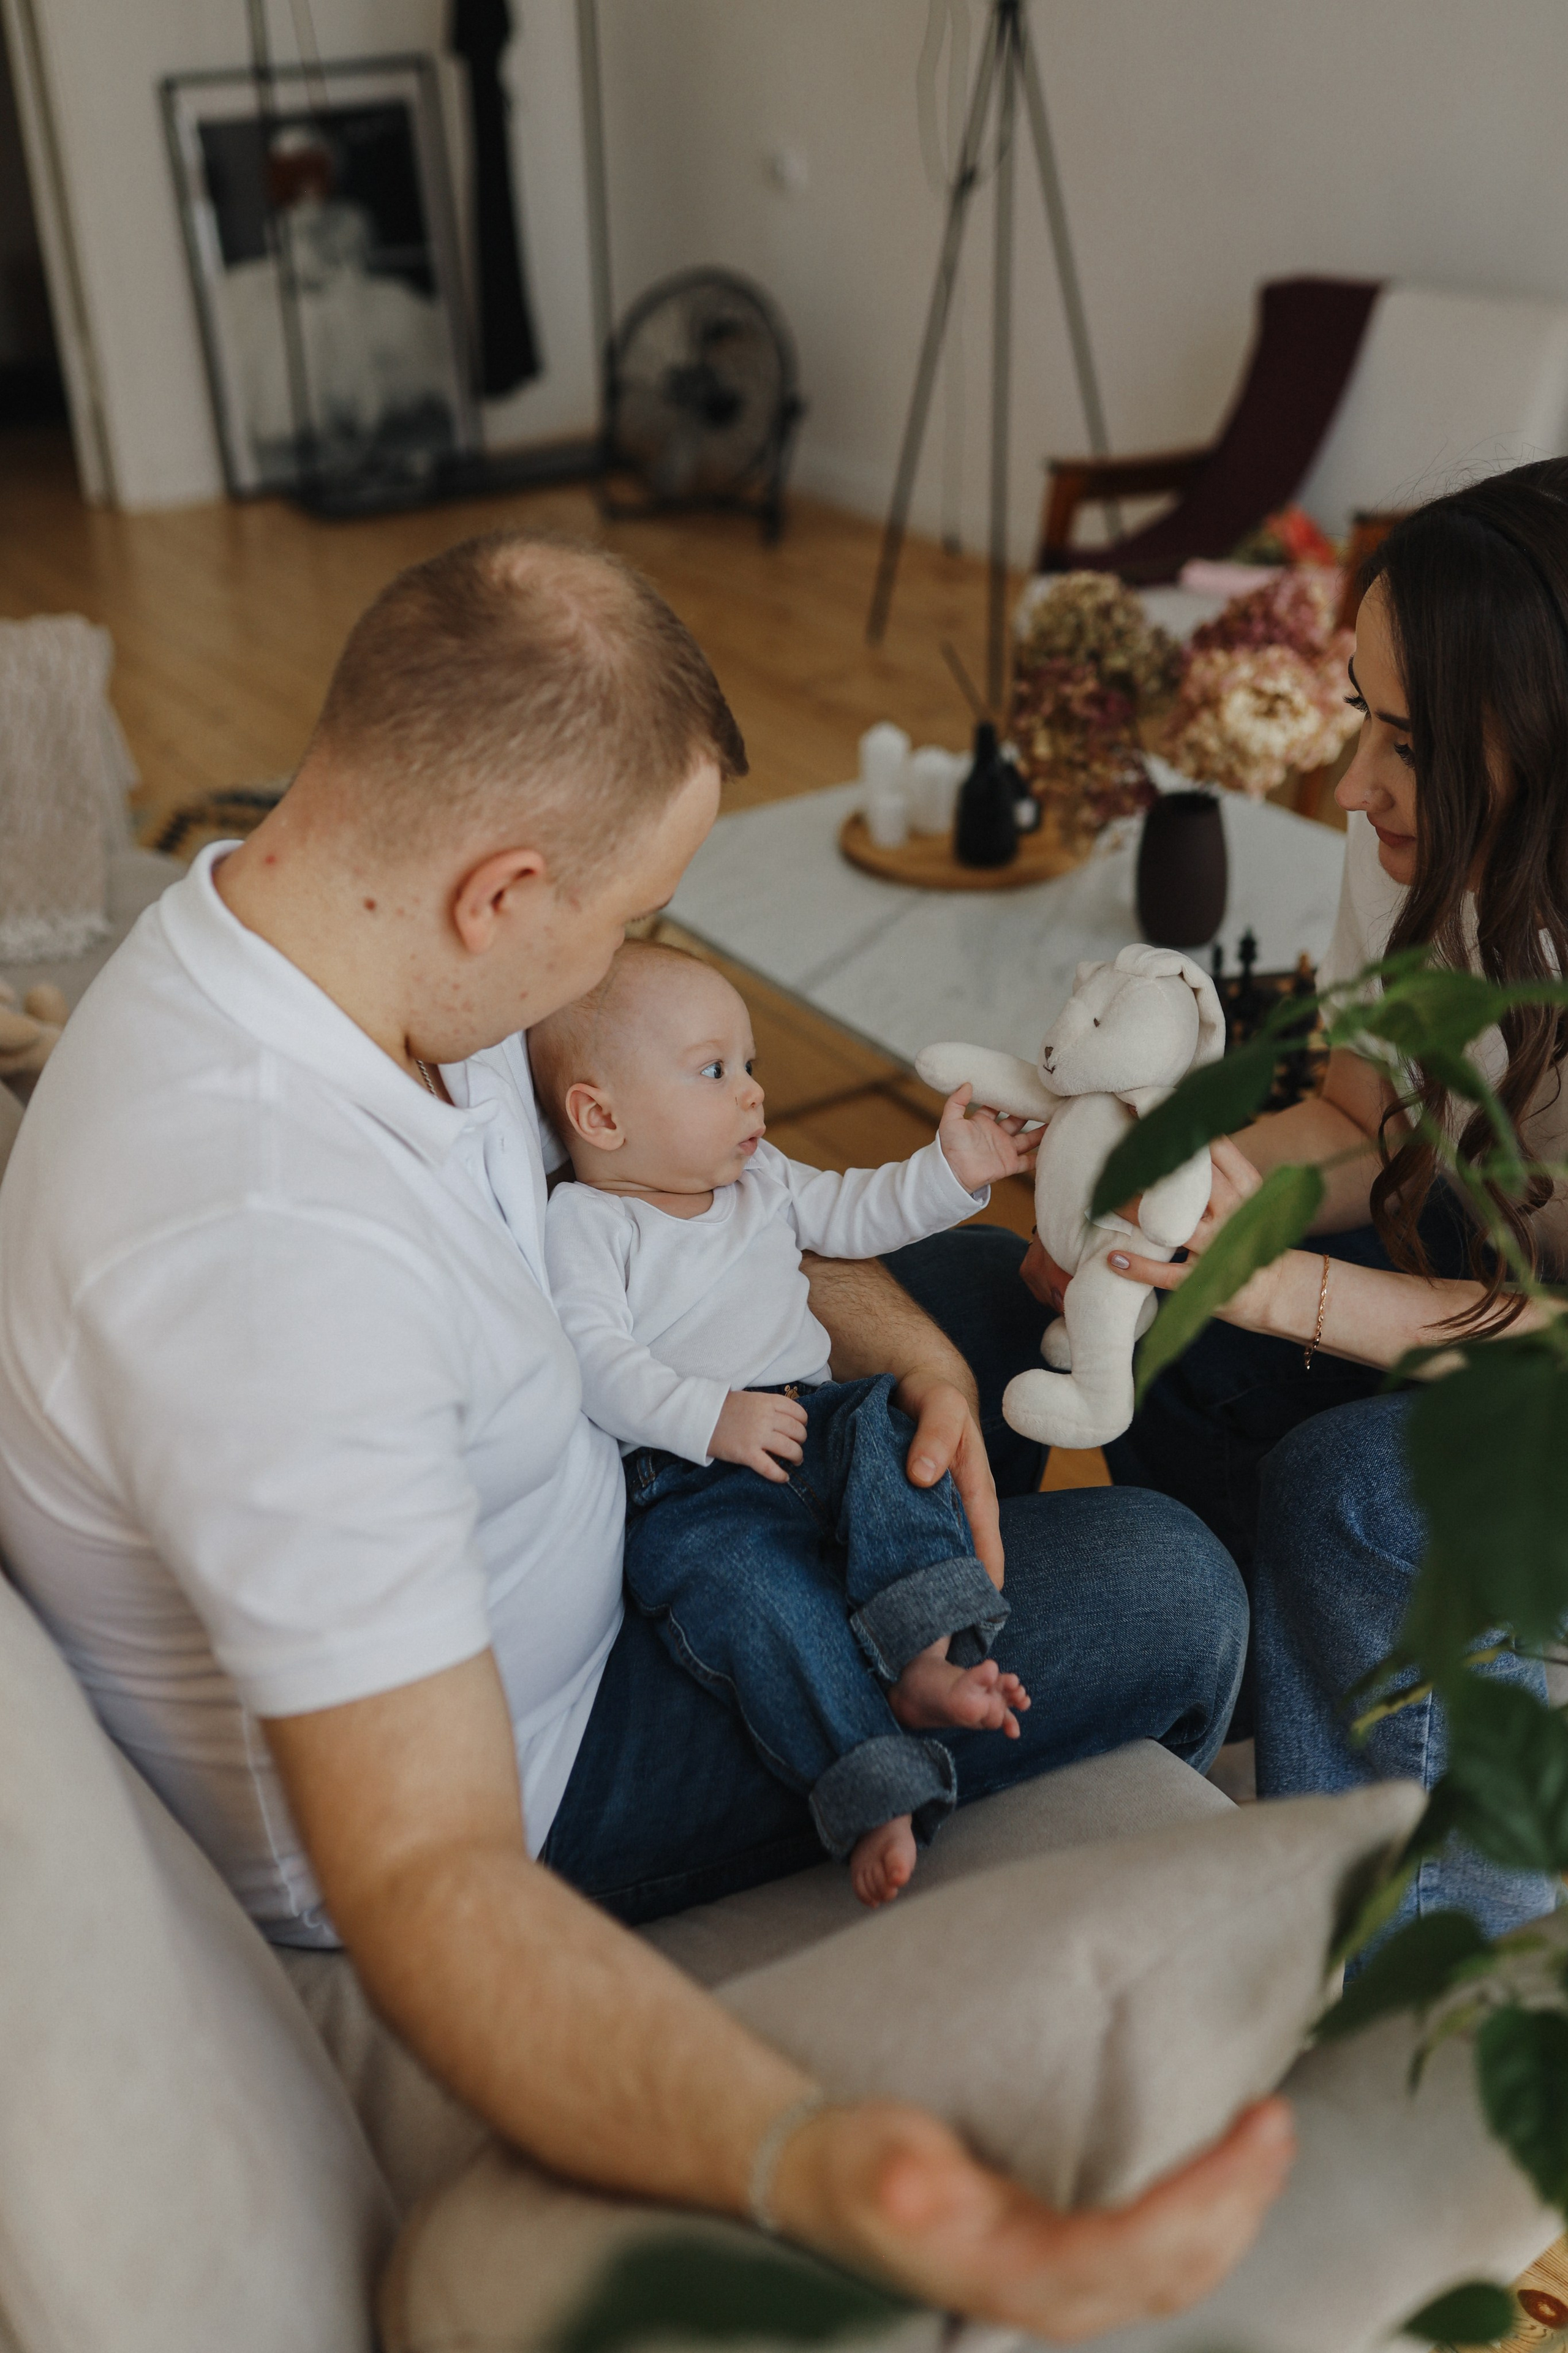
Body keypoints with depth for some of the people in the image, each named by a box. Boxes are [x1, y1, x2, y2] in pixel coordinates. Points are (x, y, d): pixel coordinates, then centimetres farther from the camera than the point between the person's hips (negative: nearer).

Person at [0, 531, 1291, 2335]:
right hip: (500, 1785, -8)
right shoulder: (266, 1254, -42)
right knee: (1168, 1594, -6)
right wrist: (801, 2170, -56)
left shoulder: (288, 917, -11)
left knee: (992, 1284, 17)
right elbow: (427, 1876, -42)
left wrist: (886, 1323, -3)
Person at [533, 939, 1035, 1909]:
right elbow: (593, 1362, -14)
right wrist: (711, 1417, -26)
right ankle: (876, 1792, -34)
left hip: (811, 1424, 6)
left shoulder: (760, 1177, 21)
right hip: (685, 1485, -5)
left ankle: (918, 1649, -37)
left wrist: (951, 1171, 16)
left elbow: (854, 1215, 30)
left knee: (885, 1420, -26)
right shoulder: (580, 1222, -3)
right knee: (750, 1586, -33)